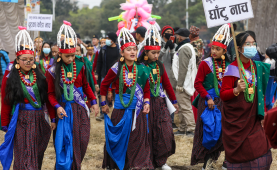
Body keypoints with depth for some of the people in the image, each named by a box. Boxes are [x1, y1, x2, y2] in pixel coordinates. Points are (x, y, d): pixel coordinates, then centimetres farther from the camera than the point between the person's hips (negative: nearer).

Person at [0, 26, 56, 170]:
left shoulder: (40, 76, 5)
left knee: (37, 157, 11)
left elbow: (48, 97, 7)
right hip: (20, 122, -3)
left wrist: (53, 118, 4)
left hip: (39, 120, 3)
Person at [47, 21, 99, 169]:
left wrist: (94, 101, 6)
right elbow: (51, 93, -2)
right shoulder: (53, 71, -5)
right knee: (65, 142, 0)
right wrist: (57, 107, -18)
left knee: (82, 140, -1)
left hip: (80, 108, 2)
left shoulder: (80, 66, 2)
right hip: (64, 109, -2)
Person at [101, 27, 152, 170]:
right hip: (121, 108, -1)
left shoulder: (141, 69, -1)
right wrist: (103, 103, 6)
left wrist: (146, 102, -8)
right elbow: (104, 85, 5)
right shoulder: (117, 69, -6)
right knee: (119, 137, 8)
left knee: (138, 137, 4)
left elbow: (146, 89, 6)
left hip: (138, 109, 1)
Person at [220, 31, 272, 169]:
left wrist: (262, 114, 13)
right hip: (236, 121, -5)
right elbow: (223, 95, -11)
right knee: (240, 156, -3)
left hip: (253, 120, 5)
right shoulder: (232, 69, -10)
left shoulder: (257, 67, 8)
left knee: (262, 153, -1)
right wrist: (237, 90, -28)